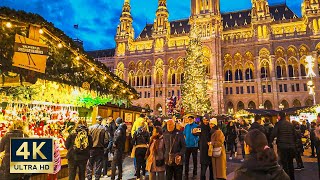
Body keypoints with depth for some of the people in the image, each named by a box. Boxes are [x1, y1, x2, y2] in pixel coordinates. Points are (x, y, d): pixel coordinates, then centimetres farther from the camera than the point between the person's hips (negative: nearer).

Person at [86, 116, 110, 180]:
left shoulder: (90, 128, -9)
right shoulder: (104, 129, -9)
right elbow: (106, 140, -9)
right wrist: (104, 146, 8)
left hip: (91, 148, 0)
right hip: (100, 149, 0)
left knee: (89, 165, 13)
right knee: (98, 165, 11)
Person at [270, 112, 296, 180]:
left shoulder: (278, 124, -8)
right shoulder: (290, 124, 8)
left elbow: (273, 134, -16)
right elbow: (294, 135, 13)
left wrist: (269, 142, -7)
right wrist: (293, 144, 22)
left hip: (282, 146, -6)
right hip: (291, 146, 6)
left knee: (284, 163, 0)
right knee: (290, 163, 18)